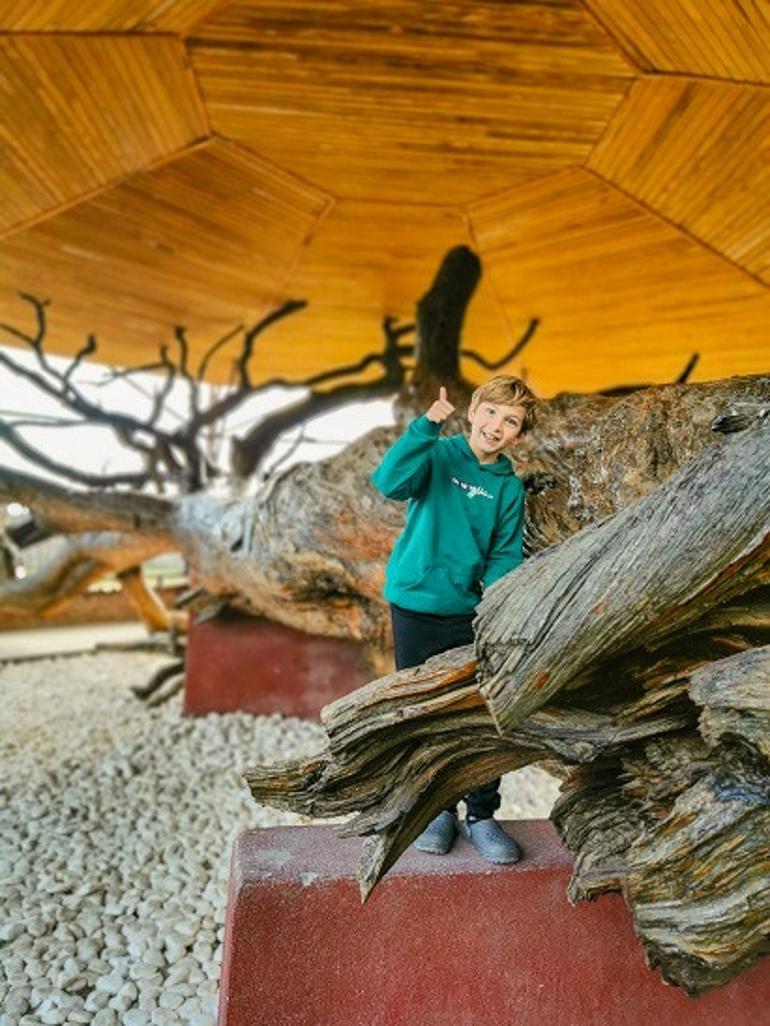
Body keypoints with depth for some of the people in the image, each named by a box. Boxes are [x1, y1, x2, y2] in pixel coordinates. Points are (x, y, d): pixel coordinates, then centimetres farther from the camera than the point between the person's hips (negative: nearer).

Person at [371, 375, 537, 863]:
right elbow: (391, 482, -24)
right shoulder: (438, 456, -5)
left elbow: (505, 556, 3)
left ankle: (482, 816, 24)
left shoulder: (510, 487, 4)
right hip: (416, 606, -2)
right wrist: (426, 426, -30)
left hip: (473, 614, 2)